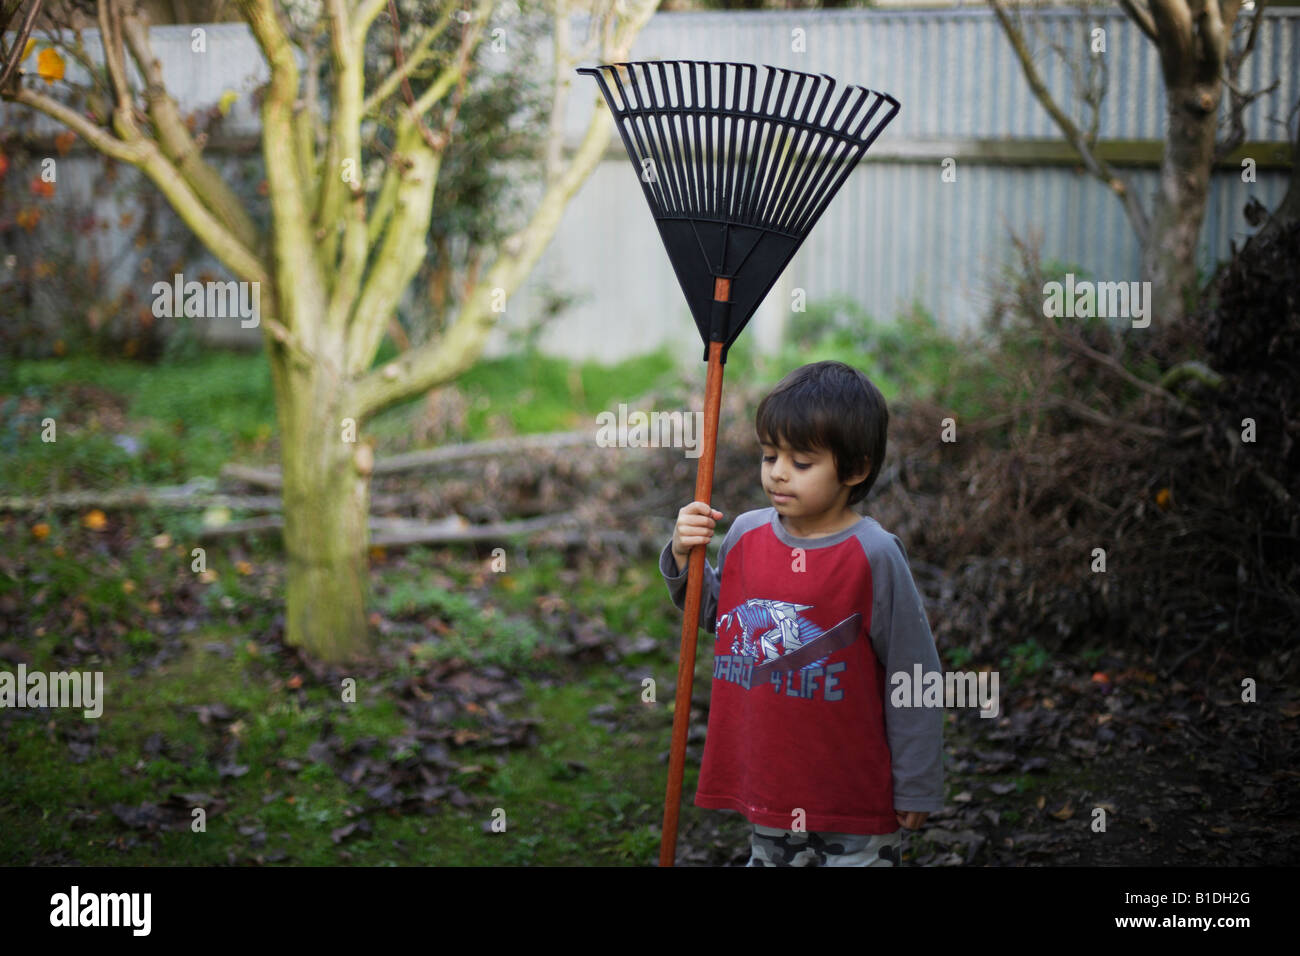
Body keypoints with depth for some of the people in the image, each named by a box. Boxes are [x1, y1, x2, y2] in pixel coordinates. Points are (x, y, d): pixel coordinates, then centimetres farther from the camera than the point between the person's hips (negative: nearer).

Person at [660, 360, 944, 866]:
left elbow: (913, 675, -11)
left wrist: (916, 788, -8)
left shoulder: (872, 555, -16)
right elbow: (717, 616, 17)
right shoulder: (745, 535, -1)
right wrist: (685, 558, -2)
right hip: (769, 784, 5)